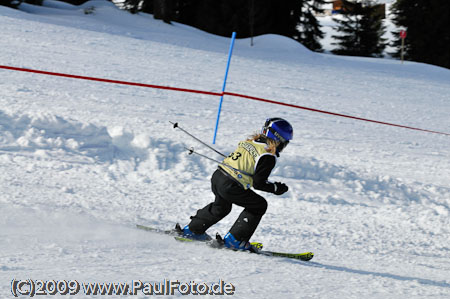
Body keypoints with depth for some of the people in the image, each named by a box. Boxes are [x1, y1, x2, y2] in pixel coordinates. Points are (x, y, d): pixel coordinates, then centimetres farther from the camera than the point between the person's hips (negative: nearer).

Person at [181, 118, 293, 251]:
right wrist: (276, 188, 3)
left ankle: (192, 230, 46)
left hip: (217, 176, 8)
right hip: (230, 187, -8)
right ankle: (234, 239, 8)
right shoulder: (268, 156, -11)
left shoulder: (250, 140, 13)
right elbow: (258, 183, -10)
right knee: (259, 205, 10)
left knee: (221, 206, 35)